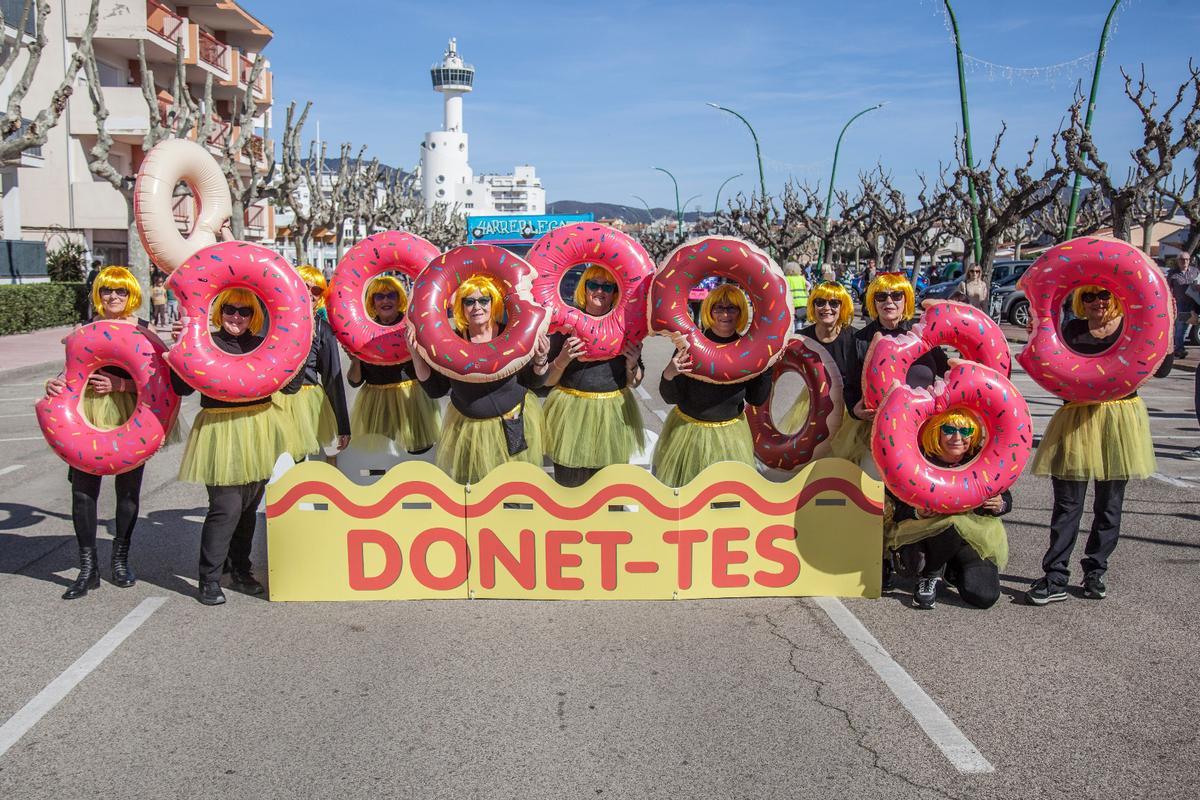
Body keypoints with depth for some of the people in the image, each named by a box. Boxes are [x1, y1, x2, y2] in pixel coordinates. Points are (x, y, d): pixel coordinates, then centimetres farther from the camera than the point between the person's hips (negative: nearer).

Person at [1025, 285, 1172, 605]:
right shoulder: (1072, 329, 7)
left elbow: (1160, 369, -6)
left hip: (1121, 418, 0)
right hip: (1077, 419, 0)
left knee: (1109, 503, 9)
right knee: (1067, 503, -2)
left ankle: (1095, 571, 22)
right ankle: (1055, 578, 0)